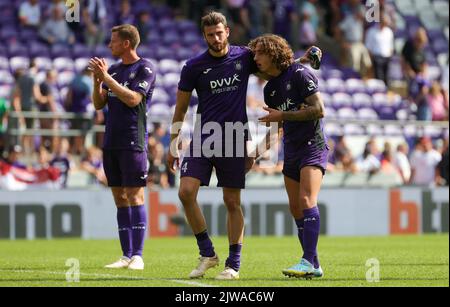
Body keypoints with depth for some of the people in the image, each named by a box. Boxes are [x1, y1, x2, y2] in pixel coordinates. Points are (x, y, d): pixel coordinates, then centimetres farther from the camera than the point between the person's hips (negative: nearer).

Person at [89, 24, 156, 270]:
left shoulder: (145, 69, -5)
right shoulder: (113, 69, 16)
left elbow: (133, 99, -17)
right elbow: (99, 104, 14)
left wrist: (106, 77, -16)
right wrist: (97, 80, -2)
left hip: (133, 141, -7)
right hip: (111, 142, 7)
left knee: (134, 196, -9)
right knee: (120, 199, 6)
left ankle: (137, 256, -9)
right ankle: (126, 255, 8)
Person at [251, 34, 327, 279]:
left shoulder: (299, 74, -9)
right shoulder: (270, 88, 14)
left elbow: (319, 110, -16)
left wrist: (283, 115, -15)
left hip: (313, 146, -8)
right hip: (291, 151, 8)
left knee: (306, 200, -20)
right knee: (296, 208, 4)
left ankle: (309, 262, -26)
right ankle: (313, 265, 8)